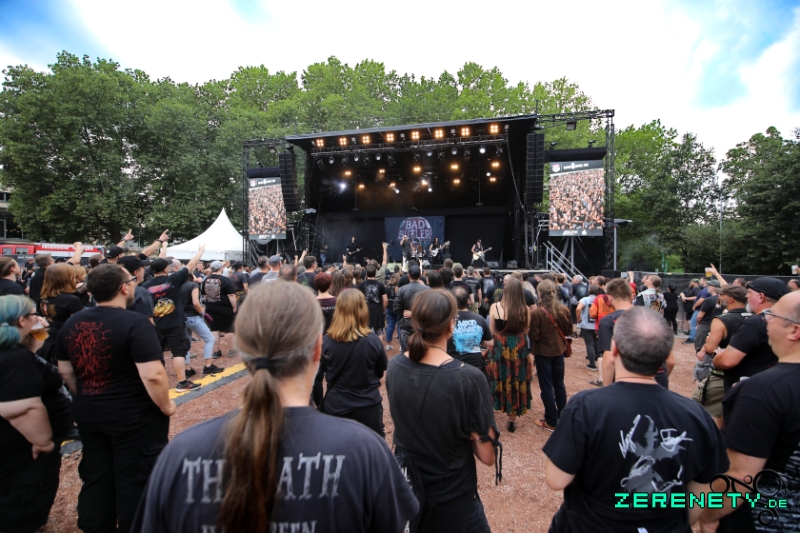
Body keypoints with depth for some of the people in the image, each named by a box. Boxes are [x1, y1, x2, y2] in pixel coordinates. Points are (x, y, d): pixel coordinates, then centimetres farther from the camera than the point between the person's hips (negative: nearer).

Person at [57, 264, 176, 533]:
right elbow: (152, 375, -28)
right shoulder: (135, 323, -23)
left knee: (95, 478, 22)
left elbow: (65, 371, 11)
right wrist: (166, 406, -12)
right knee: (135, 481, 10)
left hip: (88, 415, 7)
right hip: (135, 417, -7)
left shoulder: (71, 323, 1)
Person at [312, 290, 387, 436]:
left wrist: (319, 403, 10)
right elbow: (382, 371, 2)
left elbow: (317, 377, -4)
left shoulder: (326, 341, -12)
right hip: (368, 406, -1)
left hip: (335, 406, 1)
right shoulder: (373, 341, -14)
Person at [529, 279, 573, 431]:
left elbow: (534, 336, -19)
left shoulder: (537, 313, -23)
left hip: (543, 352, -5)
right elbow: (568, 329, 5)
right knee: (559, 384, 20)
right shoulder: (564, 309, -7)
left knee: (546, 387, 7)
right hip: (559, 350, 5)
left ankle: (551, 422, 16)